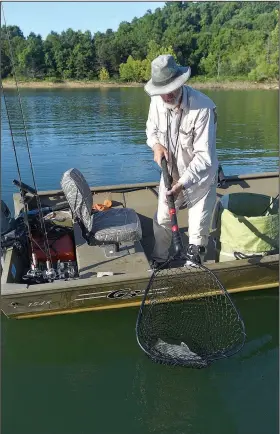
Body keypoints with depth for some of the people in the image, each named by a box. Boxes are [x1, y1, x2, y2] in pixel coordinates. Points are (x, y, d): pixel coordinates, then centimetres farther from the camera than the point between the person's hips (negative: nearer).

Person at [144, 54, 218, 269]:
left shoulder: (203, 108, -30)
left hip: (200, 177, -4)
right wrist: (156, 145, -14)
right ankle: (158, 259, 38)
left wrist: (183, 183, -36)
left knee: (199, 227, 3)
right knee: (162, 219, 15)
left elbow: (204, 156, -29)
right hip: (171, 172, 5)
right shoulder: (157, 101, -12)